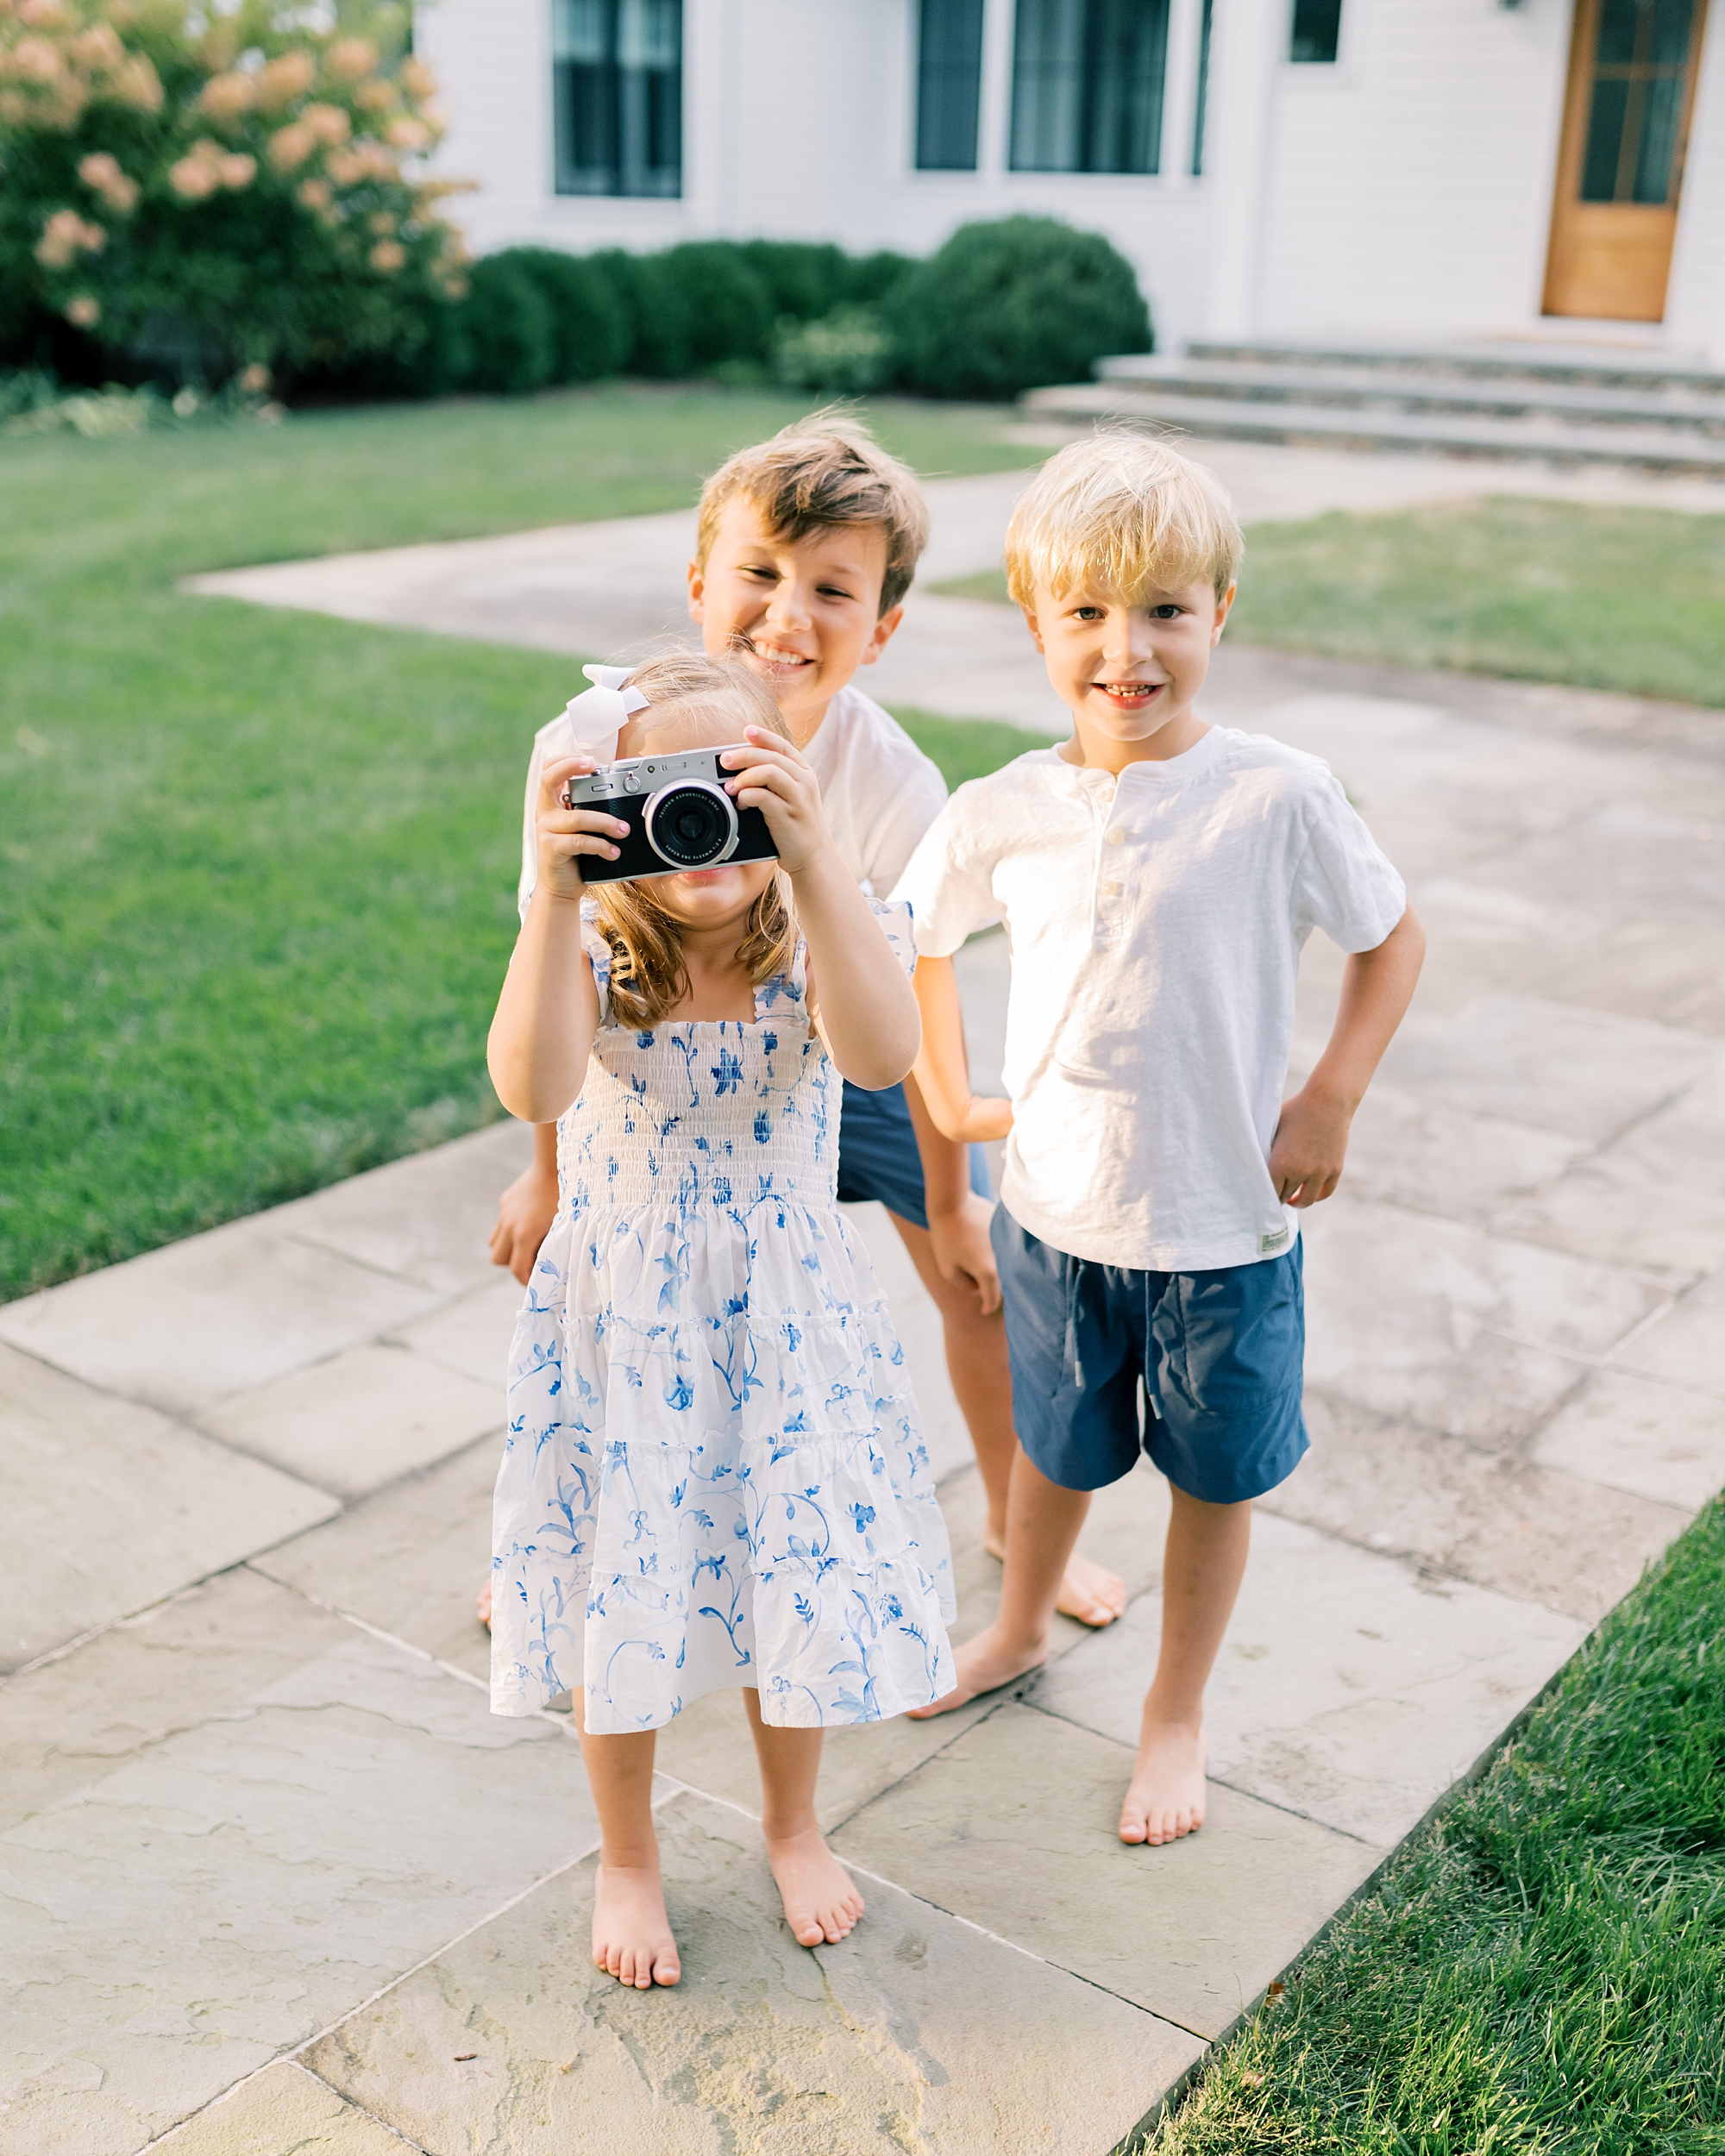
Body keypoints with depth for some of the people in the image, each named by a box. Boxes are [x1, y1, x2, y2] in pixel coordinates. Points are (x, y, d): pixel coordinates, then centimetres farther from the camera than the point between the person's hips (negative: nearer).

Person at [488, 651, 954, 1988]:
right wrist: (557, 891, -43)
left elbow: (881, 1055, -36)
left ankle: (793, 1822, 44)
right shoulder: (591, 946, -13)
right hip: (624, 1314, 0)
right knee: (624, 1580, 12)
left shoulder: (822, 931, -12)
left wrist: (814, 860, -47)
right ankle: (628, 1855, 39)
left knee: (797, 1568, 13)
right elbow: (532, 1090, -35)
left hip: (788, 1311, 1)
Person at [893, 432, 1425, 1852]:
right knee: (1058, 1450, 24)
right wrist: (947, 1093, 6)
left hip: (1227, 1226, -2)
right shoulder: (1003, 813, -9)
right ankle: (1019, 1632, 52)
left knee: (1215, 1477, 16)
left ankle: (1178, 1712, 40)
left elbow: (1394, 939, -3)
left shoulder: (1277, 799, -16)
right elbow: (918, 935, 10)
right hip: (1055, 1213, 2)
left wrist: (1329, 1105, -9)